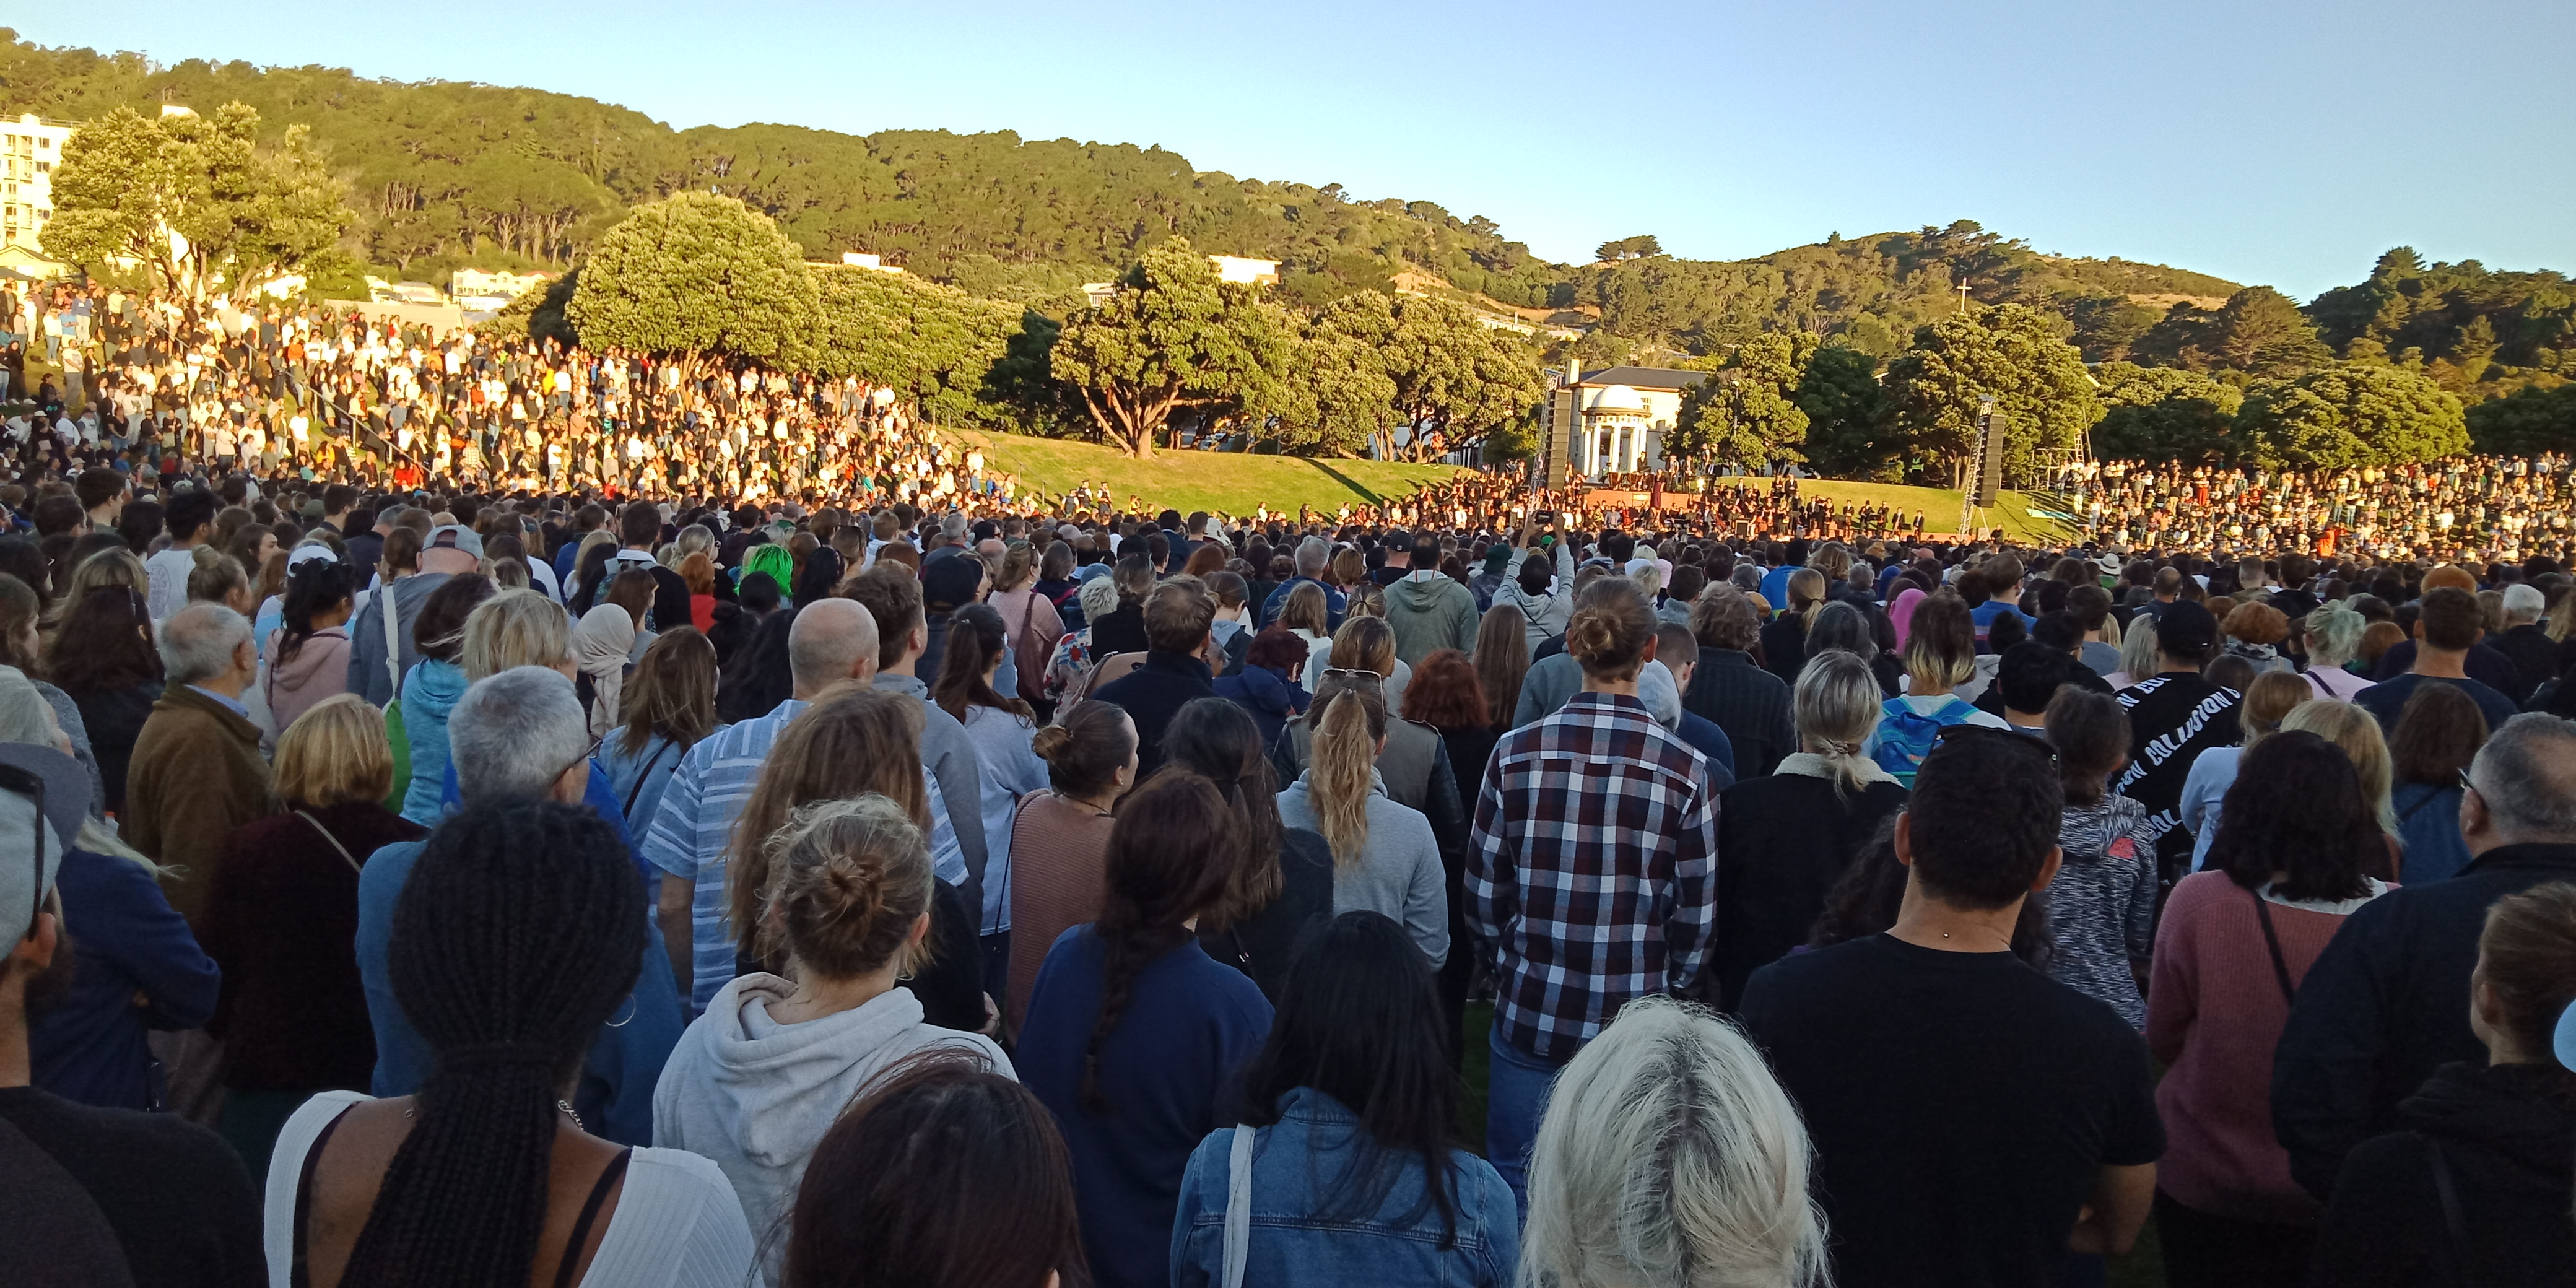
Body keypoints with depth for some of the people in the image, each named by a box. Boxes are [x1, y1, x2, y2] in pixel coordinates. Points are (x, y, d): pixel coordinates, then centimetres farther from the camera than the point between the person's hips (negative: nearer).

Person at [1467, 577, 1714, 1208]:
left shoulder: (1517, 752, -9)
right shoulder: (1684, 770, -10)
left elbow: (1483, 894, -2)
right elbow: (1695, 918, -3)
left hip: (1531, 1012, 0)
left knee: (1514, 1185, 16)